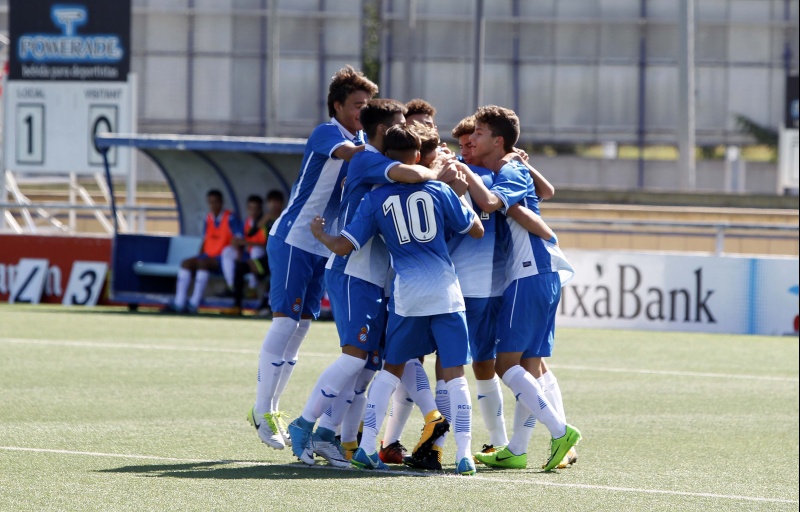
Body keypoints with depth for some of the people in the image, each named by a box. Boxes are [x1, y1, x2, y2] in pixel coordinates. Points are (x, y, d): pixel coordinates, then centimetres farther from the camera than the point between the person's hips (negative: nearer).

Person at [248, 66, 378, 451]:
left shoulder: (360, 139, 11)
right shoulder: (326, 134, -13)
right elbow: (348, 153, -34)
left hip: (323, 247, 8)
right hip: (293, 241, -8)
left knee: (300, 326, 8)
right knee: (285, 321, -8)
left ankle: (271, 408, 14)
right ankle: (262, 411, -3)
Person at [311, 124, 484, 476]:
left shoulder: (376, 199, 2)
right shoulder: (439, 191, 3)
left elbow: (343, 246, 1)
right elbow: (477, 230, 11)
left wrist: (319, 234, 21)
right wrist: (461, 193, 24)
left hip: (406, 295, 1)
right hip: (446, 291, -1)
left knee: (391, 368, 15)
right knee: (454, 374, 1)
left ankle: (367, 446, 7)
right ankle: (464, 454, -6)